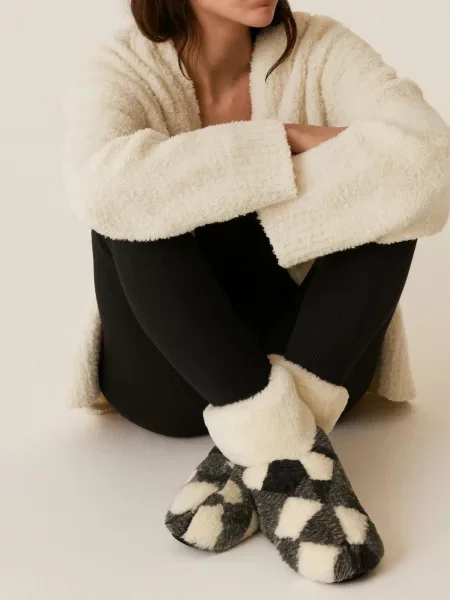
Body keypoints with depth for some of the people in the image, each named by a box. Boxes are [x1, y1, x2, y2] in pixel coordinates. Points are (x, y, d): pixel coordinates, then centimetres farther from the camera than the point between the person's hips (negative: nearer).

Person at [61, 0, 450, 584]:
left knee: (384, 178, -21)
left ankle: (254, 455, -28)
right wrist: (288, 141, -28)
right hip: (174, 373, -1)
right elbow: (103, 188, -36)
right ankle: (282, 444, -31)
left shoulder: (320, 51, -7)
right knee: (136, 204, -26)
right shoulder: (122, 72, -12)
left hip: (307, 352, 2)